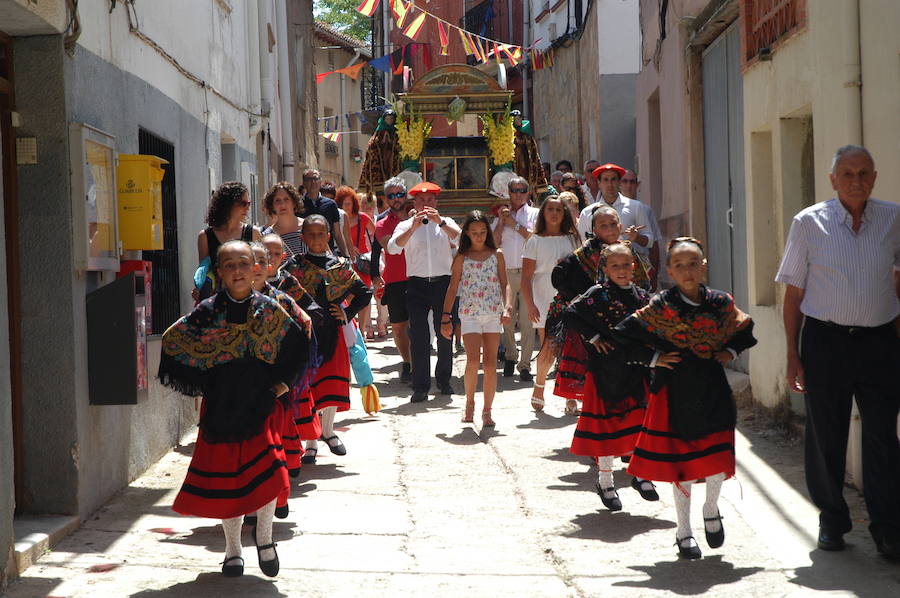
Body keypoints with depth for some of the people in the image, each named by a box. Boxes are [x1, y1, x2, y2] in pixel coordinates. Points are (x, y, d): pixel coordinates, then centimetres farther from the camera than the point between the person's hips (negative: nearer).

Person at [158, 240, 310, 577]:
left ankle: (264, 538, 13)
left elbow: (298, 344, 13)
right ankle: (233, 550, 22)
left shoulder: (269, 310, 1)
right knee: (225, 477, 5)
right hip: (220, 408, 0)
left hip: (261, 404, 0)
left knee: (268, 472, -13)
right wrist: (199, 385, -1)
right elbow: (172, 342, 0)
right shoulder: (208, 312, -4)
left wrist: (283, 382, 5)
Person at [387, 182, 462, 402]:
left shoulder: (446, 223, 12)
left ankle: (444, 380, 23)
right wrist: (413, 227, -23)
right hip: (417, 284, -1)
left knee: (445, 333, 7)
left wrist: (441, 222, -23)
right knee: (418, 335, -5)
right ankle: (420, 387, -5)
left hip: (443, 282, 1)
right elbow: (393, 247, -10)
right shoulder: (406, 226, 8)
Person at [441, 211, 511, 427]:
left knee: (490, 363, -1)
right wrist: (445, 318, 3)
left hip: (493, 314, 1)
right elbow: (453, 288, 7)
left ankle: (487, 410, 7)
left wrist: (506, 308, -10)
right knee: (473, 360, -15)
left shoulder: (497, 255, 8)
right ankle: (469, 403, 6)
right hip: (469, 314, -1)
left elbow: (504, 284, 6)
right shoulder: (462, 258, 6)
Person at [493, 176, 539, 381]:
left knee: (527, 320, -6)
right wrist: (501, 221, -2)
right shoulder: (501, 216, 16)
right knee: (507, 319, 3)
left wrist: (515, 225, -4)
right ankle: (510, 357, 22)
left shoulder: (534, 214, 9)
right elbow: (494, 243, 5)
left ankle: (525, 365, -4)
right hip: (506, 272, 2)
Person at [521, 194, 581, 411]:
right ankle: (539, 387, 17)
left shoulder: (572, 239, 12)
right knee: (548, 350, -6)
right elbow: (526, 277, -1)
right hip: (545, 302, -2)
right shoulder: (535, 241, 3)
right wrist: (530, 305, -10)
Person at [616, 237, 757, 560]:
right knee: (681, 461, 5)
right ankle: (684, 531, 20)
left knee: (718, 458, -4)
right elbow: (623, 334, -3)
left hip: (713, 389, 2)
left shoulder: (721, 302, 0)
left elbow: (744, 329, 17)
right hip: (675, 391, -2)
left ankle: (711, 510, 27)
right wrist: (653, 359, -8)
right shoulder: (660, 306, -7)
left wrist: (730, 352, 2)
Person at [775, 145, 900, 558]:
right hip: (825, 341, -1)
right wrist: (793, 354, -2)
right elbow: (794, 292, 1)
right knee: (825, 435, 7)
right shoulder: (809, 222, -2)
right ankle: (831, 520, 22)